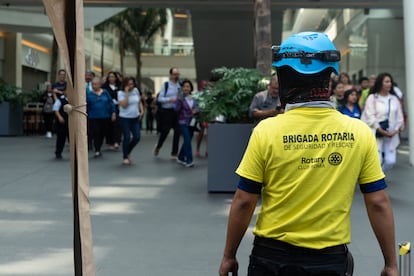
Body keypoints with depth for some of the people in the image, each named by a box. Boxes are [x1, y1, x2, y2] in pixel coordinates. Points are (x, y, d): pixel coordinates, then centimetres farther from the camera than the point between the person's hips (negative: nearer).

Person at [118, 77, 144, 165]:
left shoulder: (135, 90, 4)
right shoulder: (121, 93, -9)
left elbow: (139, 102, 16)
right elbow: (124, 105, -22)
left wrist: (142, 111, 2)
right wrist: (127, 93, -21)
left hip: (135, 118, 5)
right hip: (125, 118, -4)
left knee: (137, 137, -1)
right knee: (127, 137, -6)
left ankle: (128, 152, 25)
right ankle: (125, 157, 10)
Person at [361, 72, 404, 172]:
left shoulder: (394, 99, 9)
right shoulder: (372, 98, -3)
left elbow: (399, 117, 10)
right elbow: (370, 118, -9)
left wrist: (396, 130, -7)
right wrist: (382, 131, -13)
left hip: (391, 135, 4)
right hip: (376, 135, -4)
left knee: (391, 161, -1)